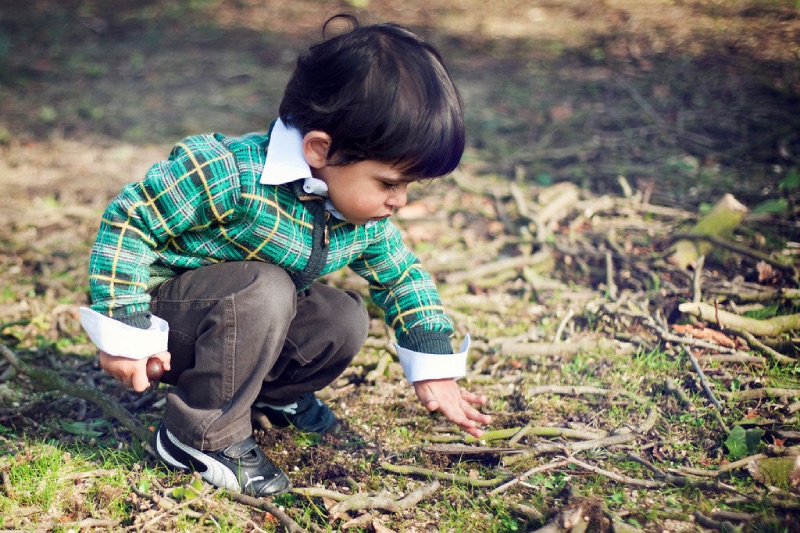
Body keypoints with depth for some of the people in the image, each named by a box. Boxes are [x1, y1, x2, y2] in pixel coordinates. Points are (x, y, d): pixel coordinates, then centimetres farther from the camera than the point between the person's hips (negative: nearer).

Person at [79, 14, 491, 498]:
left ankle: (272, 393, 18)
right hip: (167, 308, -7)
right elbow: (127, 221, -27)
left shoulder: (365, 216, -10)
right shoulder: (229, 175, -33)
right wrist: (124, 333, -25)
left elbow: (404, 276, 7)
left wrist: (435, 370, 4)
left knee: (346, 322, -9)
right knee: (264, 290, -34)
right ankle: (203, 436, -18)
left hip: (249, 312, 7)